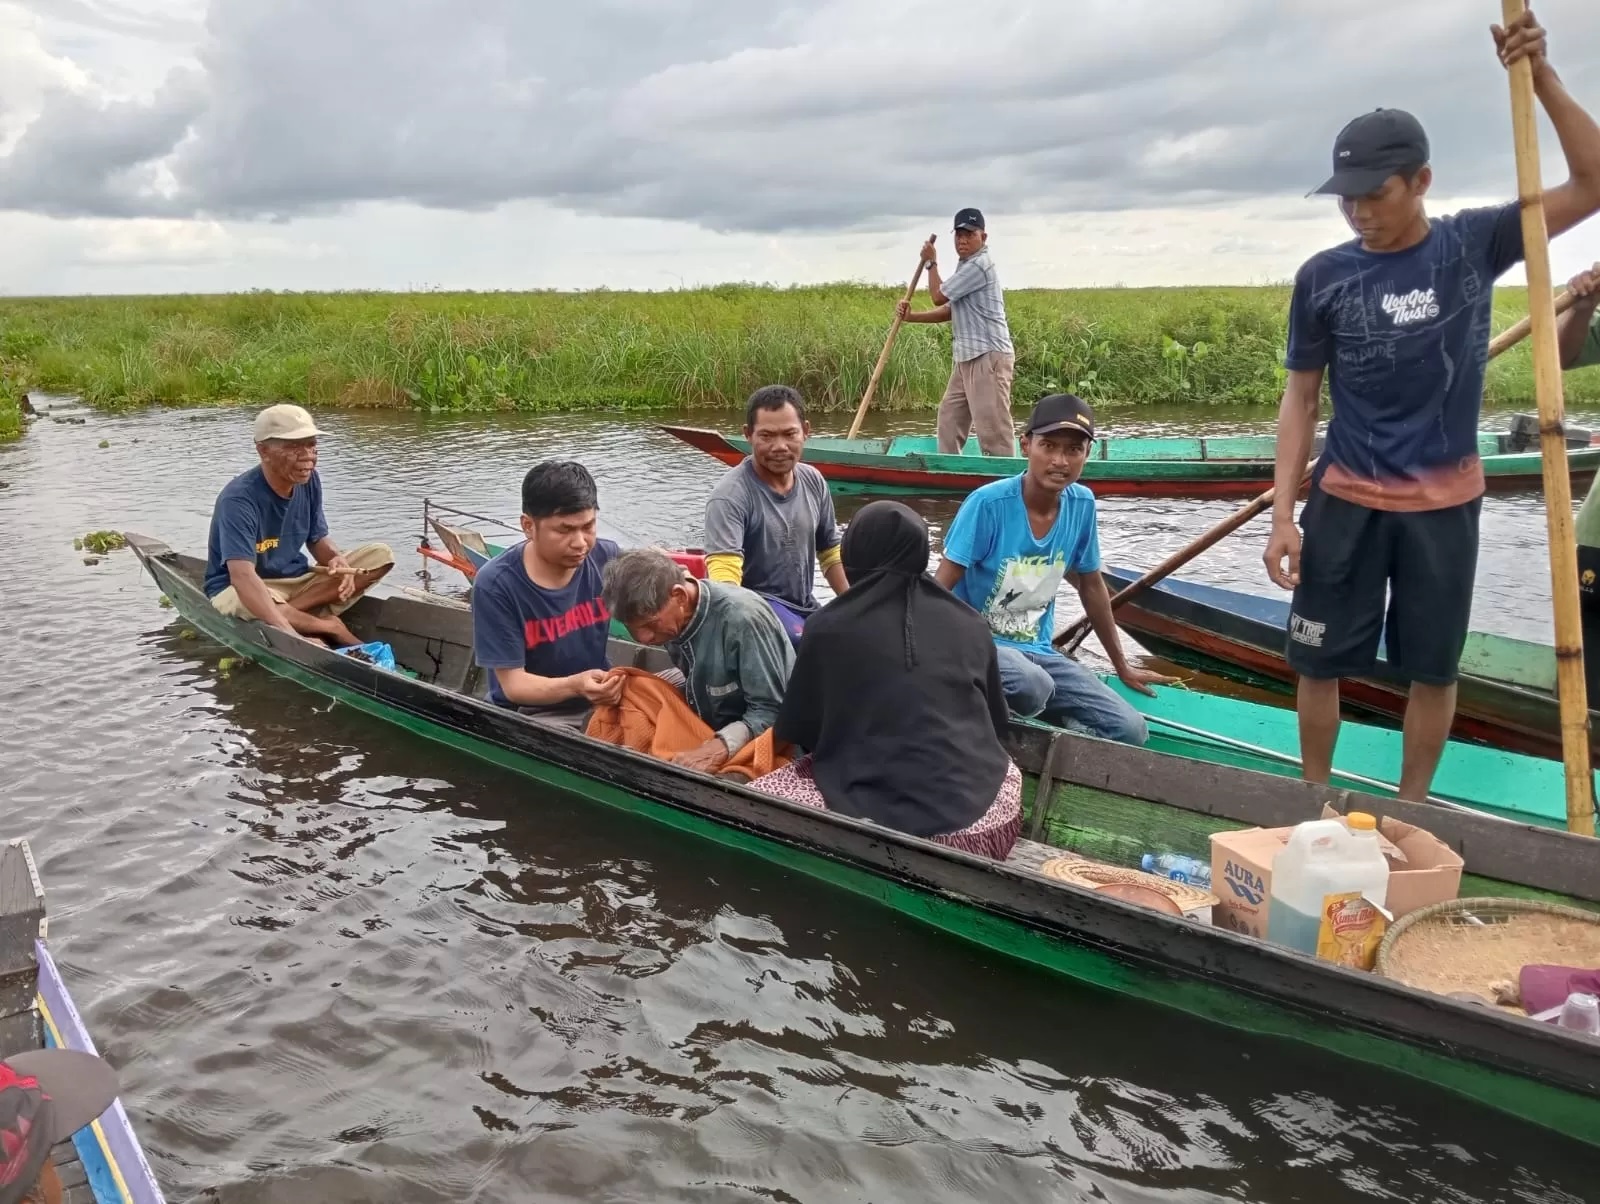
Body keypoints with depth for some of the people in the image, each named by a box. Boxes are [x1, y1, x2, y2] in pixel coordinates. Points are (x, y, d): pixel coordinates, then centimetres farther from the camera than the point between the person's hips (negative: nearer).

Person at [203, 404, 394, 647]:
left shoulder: (308, 480, -5)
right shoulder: (239, 499, -26)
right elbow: (243, 576, -38)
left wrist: (337, 559, -20)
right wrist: (286, 633, -51)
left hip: (295, 581, 7)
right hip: (238, 590, -7)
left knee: (381, 555, -10)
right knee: (244, 601, -44)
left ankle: (291, 611, -21)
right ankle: (330, 628, -19)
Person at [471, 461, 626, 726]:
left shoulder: (606, 558, -10)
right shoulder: (496, 585, -20)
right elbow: (513, 684, -18)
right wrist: (575, 685, -36)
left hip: (601, 698, 5)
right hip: (530, 714, -5)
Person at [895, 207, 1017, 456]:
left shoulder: (979, 265, -13)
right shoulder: (967, 267, 20)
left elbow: (938, 296, -7)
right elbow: (949, 311, 19)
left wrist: (931, 263, 8)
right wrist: (911, 316, 9)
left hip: (989, 357, -10)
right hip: (966, 358, 11)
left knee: (993, 427, -12)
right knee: (949, 419, 14)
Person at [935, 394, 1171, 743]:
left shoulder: (1082, 505, -1)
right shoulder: (988, 503, -18)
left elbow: (1091, 587, 13)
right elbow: (940, 589, -15)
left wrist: (1123, 667, 20)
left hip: (1038, 650, 5)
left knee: (1131, 730, -9)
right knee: (1032, 686, -38)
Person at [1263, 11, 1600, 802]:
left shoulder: (1473, 245, -3)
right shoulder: (1322, 279, -5)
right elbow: (1300, 398, -1)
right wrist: (1283, 512, -8)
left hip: (1443, 504, 0)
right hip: (1347, 502, 0)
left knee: (1432, 668, 10)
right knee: (1319, 661, 6)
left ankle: (1409, 813, 28)